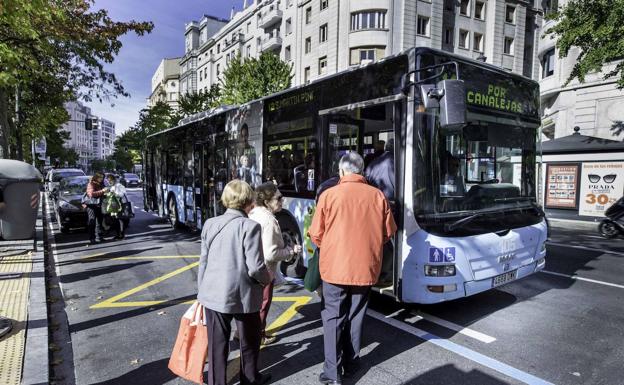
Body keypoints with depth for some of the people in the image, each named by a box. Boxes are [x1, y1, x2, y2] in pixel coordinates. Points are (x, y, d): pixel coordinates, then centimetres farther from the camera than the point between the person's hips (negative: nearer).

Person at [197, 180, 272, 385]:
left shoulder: (210, 224, 1)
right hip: (243, 295, -3)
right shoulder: (250, 226, -16)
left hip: (213, 294, 4)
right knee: (249, 340, 19)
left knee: (217, 343, 14)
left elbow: (203, 262, 6)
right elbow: (255, 267, -19)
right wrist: (267, 279, 2)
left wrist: (201, 290, 17)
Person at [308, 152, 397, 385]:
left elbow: (316, 235, -5)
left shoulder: (329, 195, -10)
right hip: (366, 267, 3)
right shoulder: (378, 196, -3)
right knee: (355, 316, 17)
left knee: (333, 317, 9)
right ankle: (351, 364, 30)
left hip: (335, 267, -2)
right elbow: (389, 232, 7)